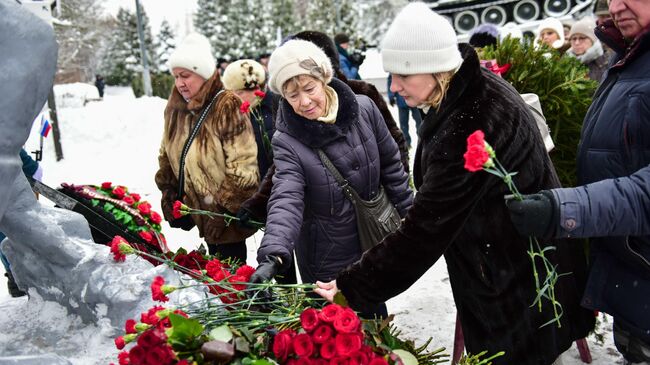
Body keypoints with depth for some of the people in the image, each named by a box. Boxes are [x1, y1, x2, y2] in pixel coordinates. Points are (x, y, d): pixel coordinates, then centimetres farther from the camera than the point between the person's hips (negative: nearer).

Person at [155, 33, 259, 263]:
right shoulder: (176, 110, 8)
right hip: (203, 212, 6)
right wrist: (170, 200, 14)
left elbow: (242, 166, -19)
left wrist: (229, 208, -17)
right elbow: (167, 158, 17)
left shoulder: (227, 108, -16)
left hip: (227, 218, -6)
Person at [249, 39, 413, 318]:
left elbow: (391, 165, 2)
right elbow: (285, 201, -31)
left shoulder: (363, 109, -9)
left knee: (376, 319, 22)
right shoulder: (287, 141, -19)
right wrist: (272, 256, -47)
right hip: (326, 261, -3)